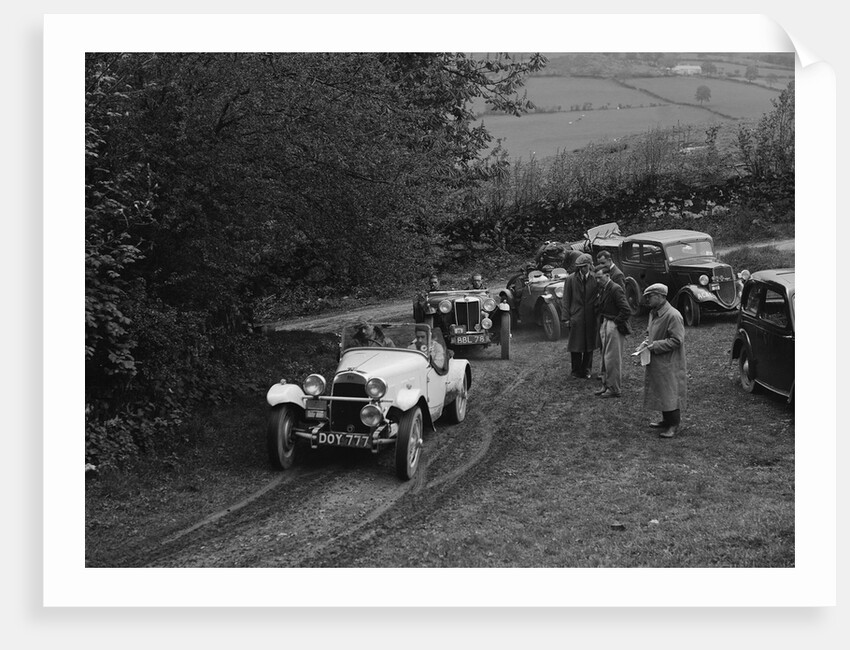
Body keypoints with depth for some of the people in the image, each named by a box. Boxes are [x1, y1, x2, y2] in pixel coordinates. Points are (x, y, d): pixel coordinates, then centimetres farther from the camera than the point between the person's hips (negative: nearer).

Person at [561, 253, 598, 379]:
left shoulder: (594, 279, 2)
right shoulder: (570, 279, 0)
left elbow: (597, 298, 5)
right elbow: (566, 300, 2)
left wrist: (597, 314, -2)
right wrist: (566, 317, -3)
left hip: (590, 318, 1)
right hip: (576, 318, -1)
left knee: (589, 345, 7)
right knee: (576, 346, 3)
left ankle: (586, 370, 19)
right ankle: (576, 371, 15)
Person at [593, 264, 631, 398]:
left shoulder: (615, 289, -16)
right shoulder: (602, 289, 11)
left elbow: (626, 310, -20)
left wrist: (616, 322, -15)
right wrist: (602, 323, 8)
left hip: (614, 327, -9)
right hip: (604, 325, 9)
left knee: (612, 359, -4)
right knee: (605, 358, 14)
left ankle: (614, 389, 3)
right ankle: (606, 385, 23)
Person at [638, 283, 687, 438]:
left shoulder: (673, 315, -20)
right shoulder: (653, 313, 9)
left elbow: (676, 340, -22)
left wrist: (655, 346, -21)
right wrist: (645, 343, 2)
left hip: (669, 363, -9)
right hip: (656, 362, 9)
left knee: (670, 393, -3)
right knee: (660, 391, 16)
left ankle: (675, 425, 7)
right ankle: (666, 420, 29)